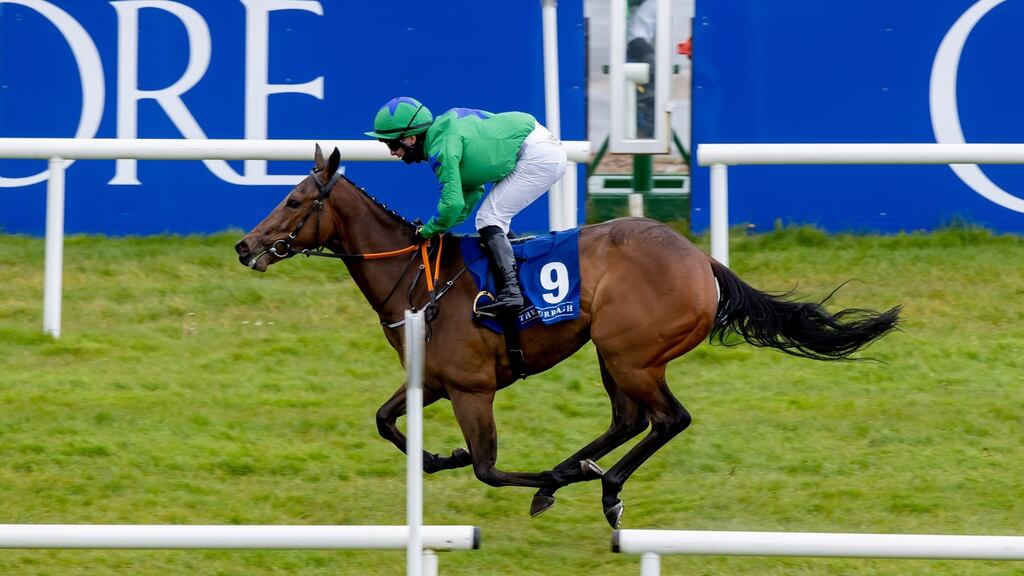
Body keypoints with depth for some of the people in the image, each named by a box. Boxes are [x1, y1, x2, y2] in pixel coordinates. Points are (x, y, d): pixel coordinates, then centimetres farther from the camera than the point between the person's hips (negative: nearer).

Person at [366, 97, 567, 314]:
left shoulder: (441, 148, -20)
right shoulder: (443, 132, 11)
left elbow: (453, 202, -25)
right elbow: (473, 190, 17)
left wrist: (428, 231, -8)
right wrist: (440, 227, 9)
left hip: (537, 156, -10)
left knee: (489, 219, -11)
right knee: (494, 221, 17)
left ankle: (510, 291, -23)